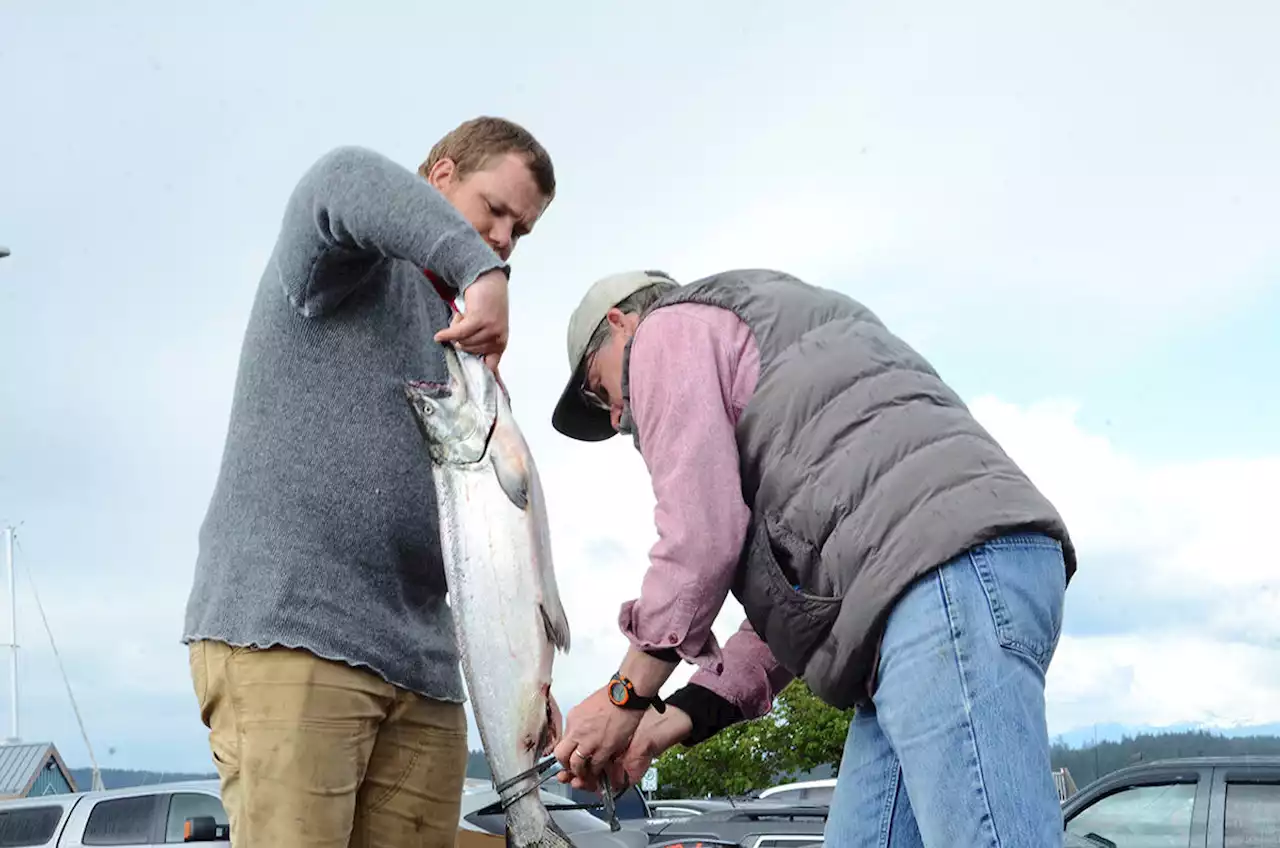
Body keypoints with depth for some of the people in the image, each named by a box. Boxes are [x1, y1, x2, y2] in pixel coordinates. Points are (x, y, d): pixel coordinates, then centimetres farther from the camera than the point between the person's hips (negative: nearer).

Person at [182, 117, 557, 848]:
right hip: (285, 631, -7)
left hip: (420, 663, 7)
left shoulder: (456, 348, 26)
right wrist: (479, 270, -29)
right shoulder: (353, 268, 6)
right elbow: (347, 182, -20)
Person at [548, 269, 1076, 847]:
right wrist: (679, 718, 20)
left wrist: (627, 694, 8)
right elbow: (794, 590, 27)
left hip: (947, 567, -10)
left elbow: (701, 535, -3)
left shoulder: (672, 330, 12)